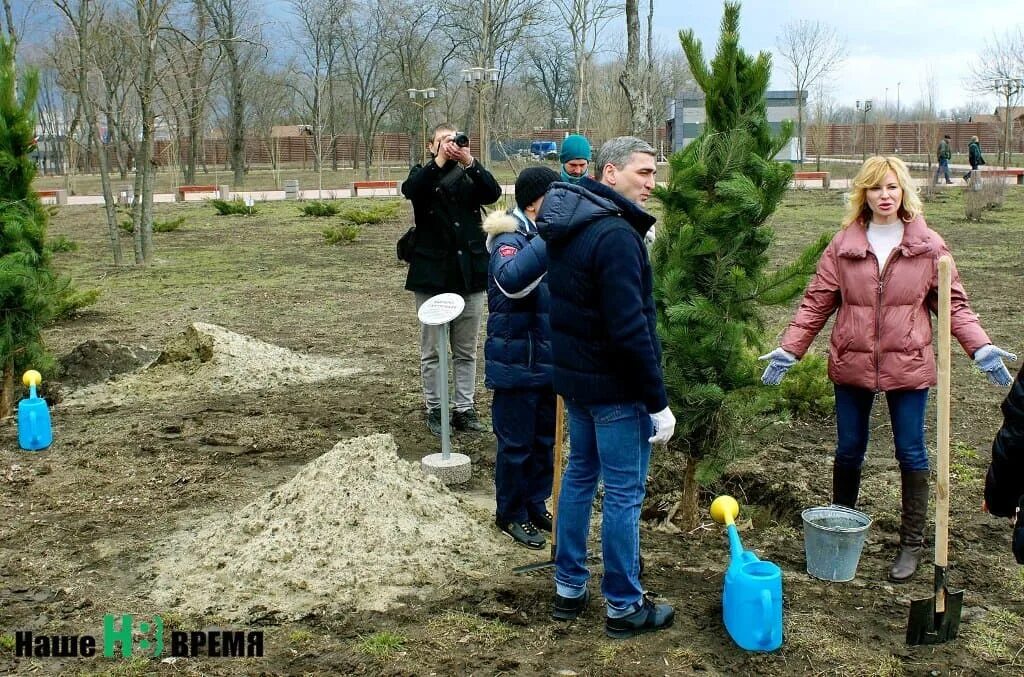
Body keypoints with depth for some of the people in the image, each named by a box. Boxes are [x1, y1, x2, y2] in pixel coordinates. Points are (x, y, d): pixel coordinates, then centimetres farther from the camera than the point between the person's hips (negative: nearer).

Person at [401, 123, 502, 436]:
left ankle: (465, 409, 17)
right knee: (431, 350, 5)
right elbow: (410, 190, -18)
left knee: (466, 351, 9)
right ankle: (434, 410, 16)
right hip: (431, 273, -2)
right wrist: (440, 161, -26)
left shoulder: (469, 175, 10)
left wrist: (469, 161, -22)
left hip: (469, 273, 2)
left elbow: (493, 193, -11)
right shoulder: (423, 175, 5)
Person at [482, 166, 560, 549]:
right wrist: (550, 241, -44)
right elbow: (511, 280, -41)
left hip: (549, 361, 8)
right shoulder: (510, 240, -18)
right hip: (516, 364, -8)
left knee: (545, 439, 17)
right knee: (516, 443, 4)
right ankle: (511, 515, 21)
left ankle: (535, 506, 33)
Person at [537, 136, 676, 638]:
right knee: (623, 493, 2)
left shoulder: (567, 227, 7)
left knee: (580, 474, 20)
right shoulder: (616, 236, -23)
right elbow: (630, 329, -26)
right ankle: (623, 607, 15)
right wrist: (658, 402, -20)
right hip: (615, 386, -9)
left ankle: (569, 589, 31)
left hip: (573, 376, 9)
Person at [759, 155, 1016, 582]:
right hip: (852, 365, 1)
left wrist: (980, 347, -11)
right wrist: (789, 349, -7)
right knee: (848, 450, 12)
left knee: (911, 452, 6)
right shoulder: (843, 245, 0)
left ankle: (912, 543, 19)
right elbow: (817, 302, 0)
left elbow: (953, 303, 1)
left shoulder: (928, 246, -1)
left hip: (908, 366, -1)